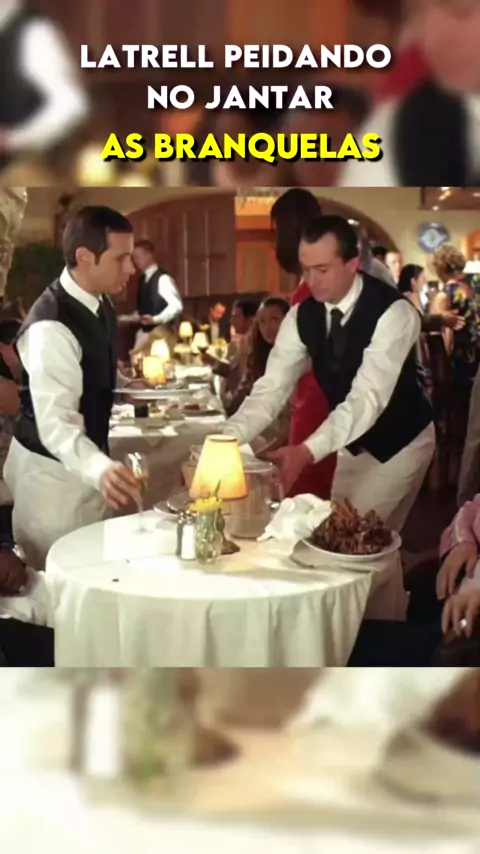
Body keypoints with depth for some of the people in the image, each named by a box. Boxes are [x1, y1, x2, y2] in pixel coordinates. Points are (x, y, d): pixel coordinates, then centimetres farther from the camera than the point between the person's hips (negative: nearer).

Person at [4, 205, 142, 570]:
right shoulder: (51, 328, -30)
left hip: (85, 462, 8)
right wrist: (101, 468, -55)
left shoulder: (99, 302, -1)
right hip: (51, 470, -8)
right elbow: (55, 423, -38)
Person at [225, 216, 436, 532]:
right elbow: (273, 387, -15)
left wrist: (308, 451, -51)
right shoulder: (302, 316, -11)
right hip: (353, 441, 6)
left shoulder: (393, 313, -29)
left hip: (400, 441, -6)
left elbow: (368, 396, -38)